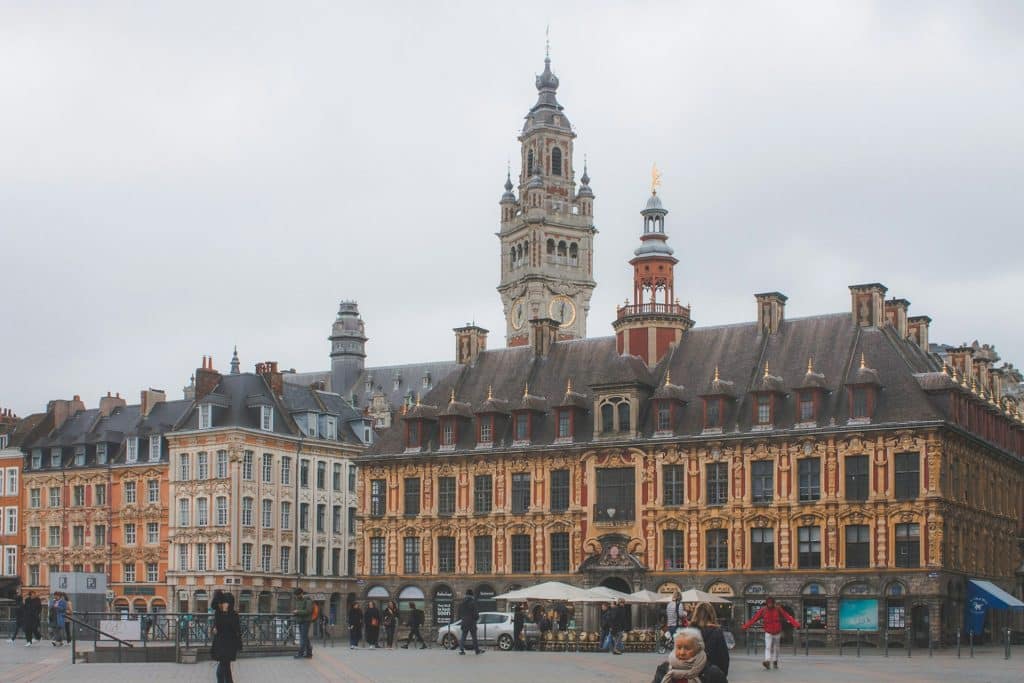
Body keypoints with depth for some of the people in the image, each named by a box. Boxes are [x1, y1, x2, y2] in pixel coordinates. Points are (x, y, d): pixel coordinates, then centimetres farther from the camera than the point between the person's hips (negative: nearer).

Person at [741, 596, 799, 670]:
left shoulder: (778, 609, -9)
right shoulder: (763, 610, -9)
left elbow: (788, 617, -14)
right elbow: (754, 618, -11)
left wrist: (796, 624, -24)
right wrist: (745, 626, -18)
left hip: (777, 632, 1)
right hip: (768, 633, -1)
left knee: (776, 648, 11)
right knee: (768, 647, -15)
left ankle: (775, 662, 25)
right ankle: (767, 661, -26)